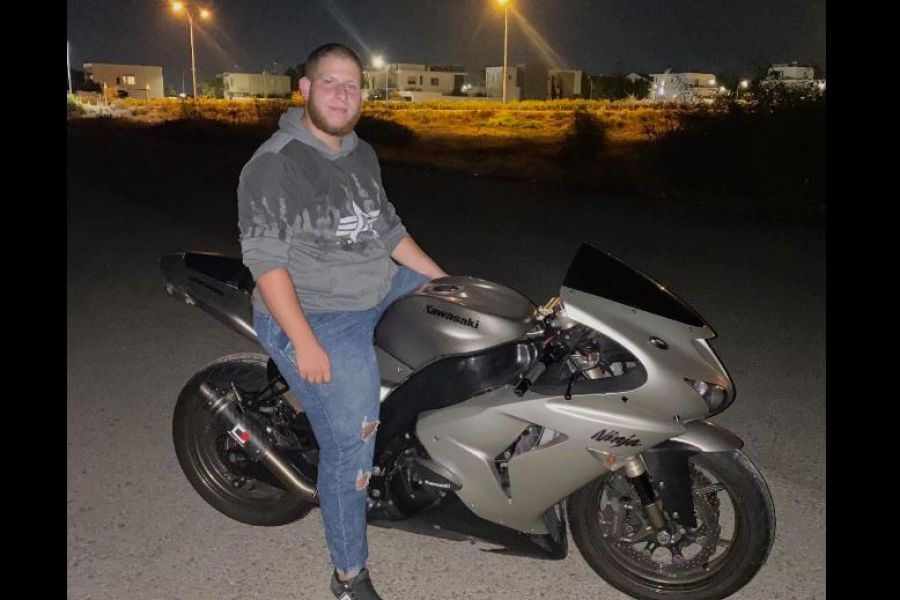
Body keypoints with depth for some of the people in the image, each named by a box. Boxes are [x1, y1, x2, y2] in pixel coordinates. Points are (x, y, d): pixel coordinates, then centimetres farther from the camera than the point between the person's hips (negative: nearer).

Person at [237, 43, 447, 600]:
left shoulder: (363, 155, 9)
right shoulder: (274, 163, -15)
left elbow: (388, 228, 18)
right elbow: (265, 259, -21)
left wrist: (444, 280, 15)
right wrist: (305, 342, -25)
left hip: (382, 293, 9)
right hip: (315, 319, -8)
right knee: (349, 448, -9)